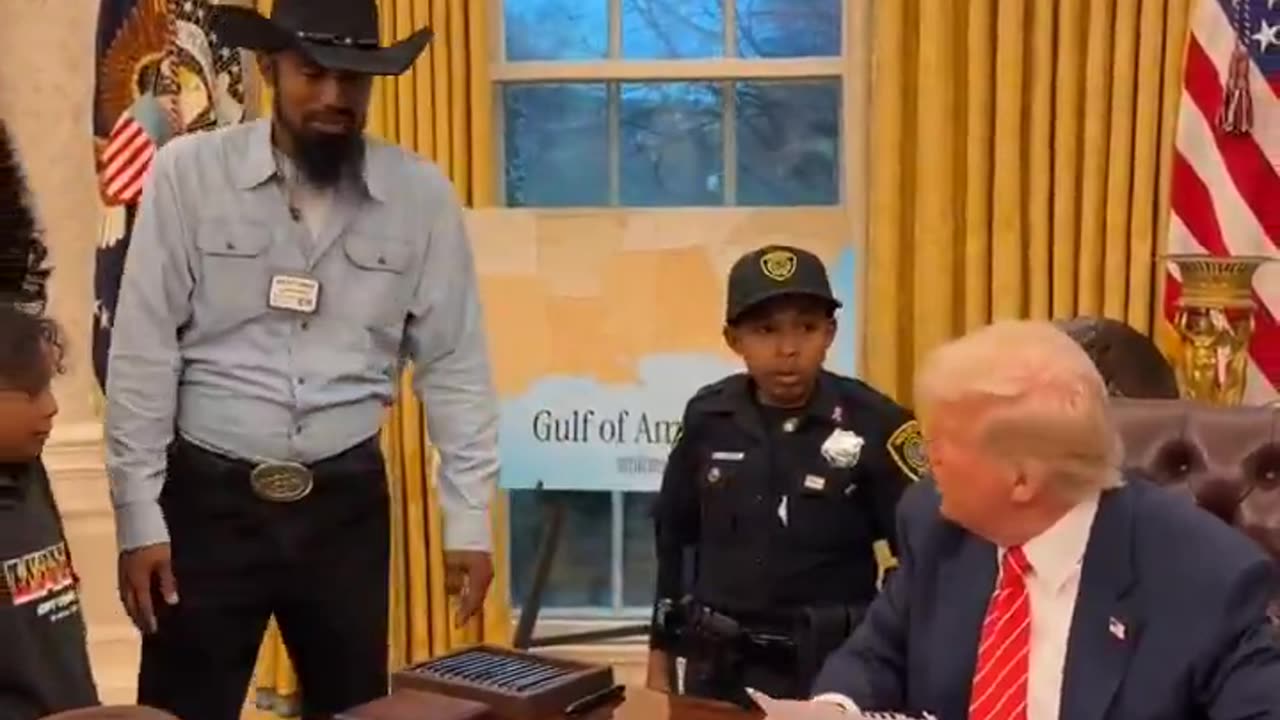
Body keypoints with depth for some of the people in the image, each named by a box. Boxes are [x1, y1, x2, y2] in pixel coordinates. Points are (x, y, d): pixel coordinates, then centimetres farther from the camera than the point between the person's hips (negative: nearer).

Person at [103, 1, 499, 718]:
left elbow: (454, 364, 1)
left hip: (347, 500, 2)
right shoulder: (189, 173, -6)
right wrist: (139, 516, -6)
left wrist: (469, 520, -1)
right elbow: (143, 353, -5)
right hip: (208, 496, -1)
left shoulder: (422, 195, -2)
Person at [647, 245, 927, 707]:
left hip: (829, 670, -3)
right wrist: (660, 663, 11)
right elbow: (674, 539, 8)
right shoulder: (709, 418, -3)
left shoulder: (872, 423, -13)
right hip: (717, 668, 3)